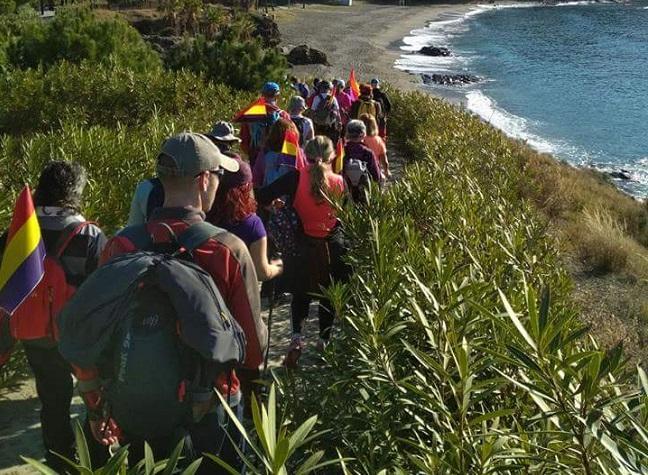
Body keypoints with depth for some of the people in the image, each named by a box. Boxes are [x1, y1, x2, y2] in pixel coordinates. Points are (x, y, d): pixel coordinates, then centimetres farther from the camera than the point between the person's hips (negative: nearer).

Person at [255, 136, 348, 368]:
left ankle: (297, 335, -4)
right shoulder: (338, 182, -9)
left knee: (301, 294, 18)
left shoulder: (296, 178, -16)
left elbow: (262, 197, -20)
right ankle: (324, 340, 30)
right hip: (333, 246, 1)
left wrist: (274, 203, 0)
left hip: (305, 245, -1)